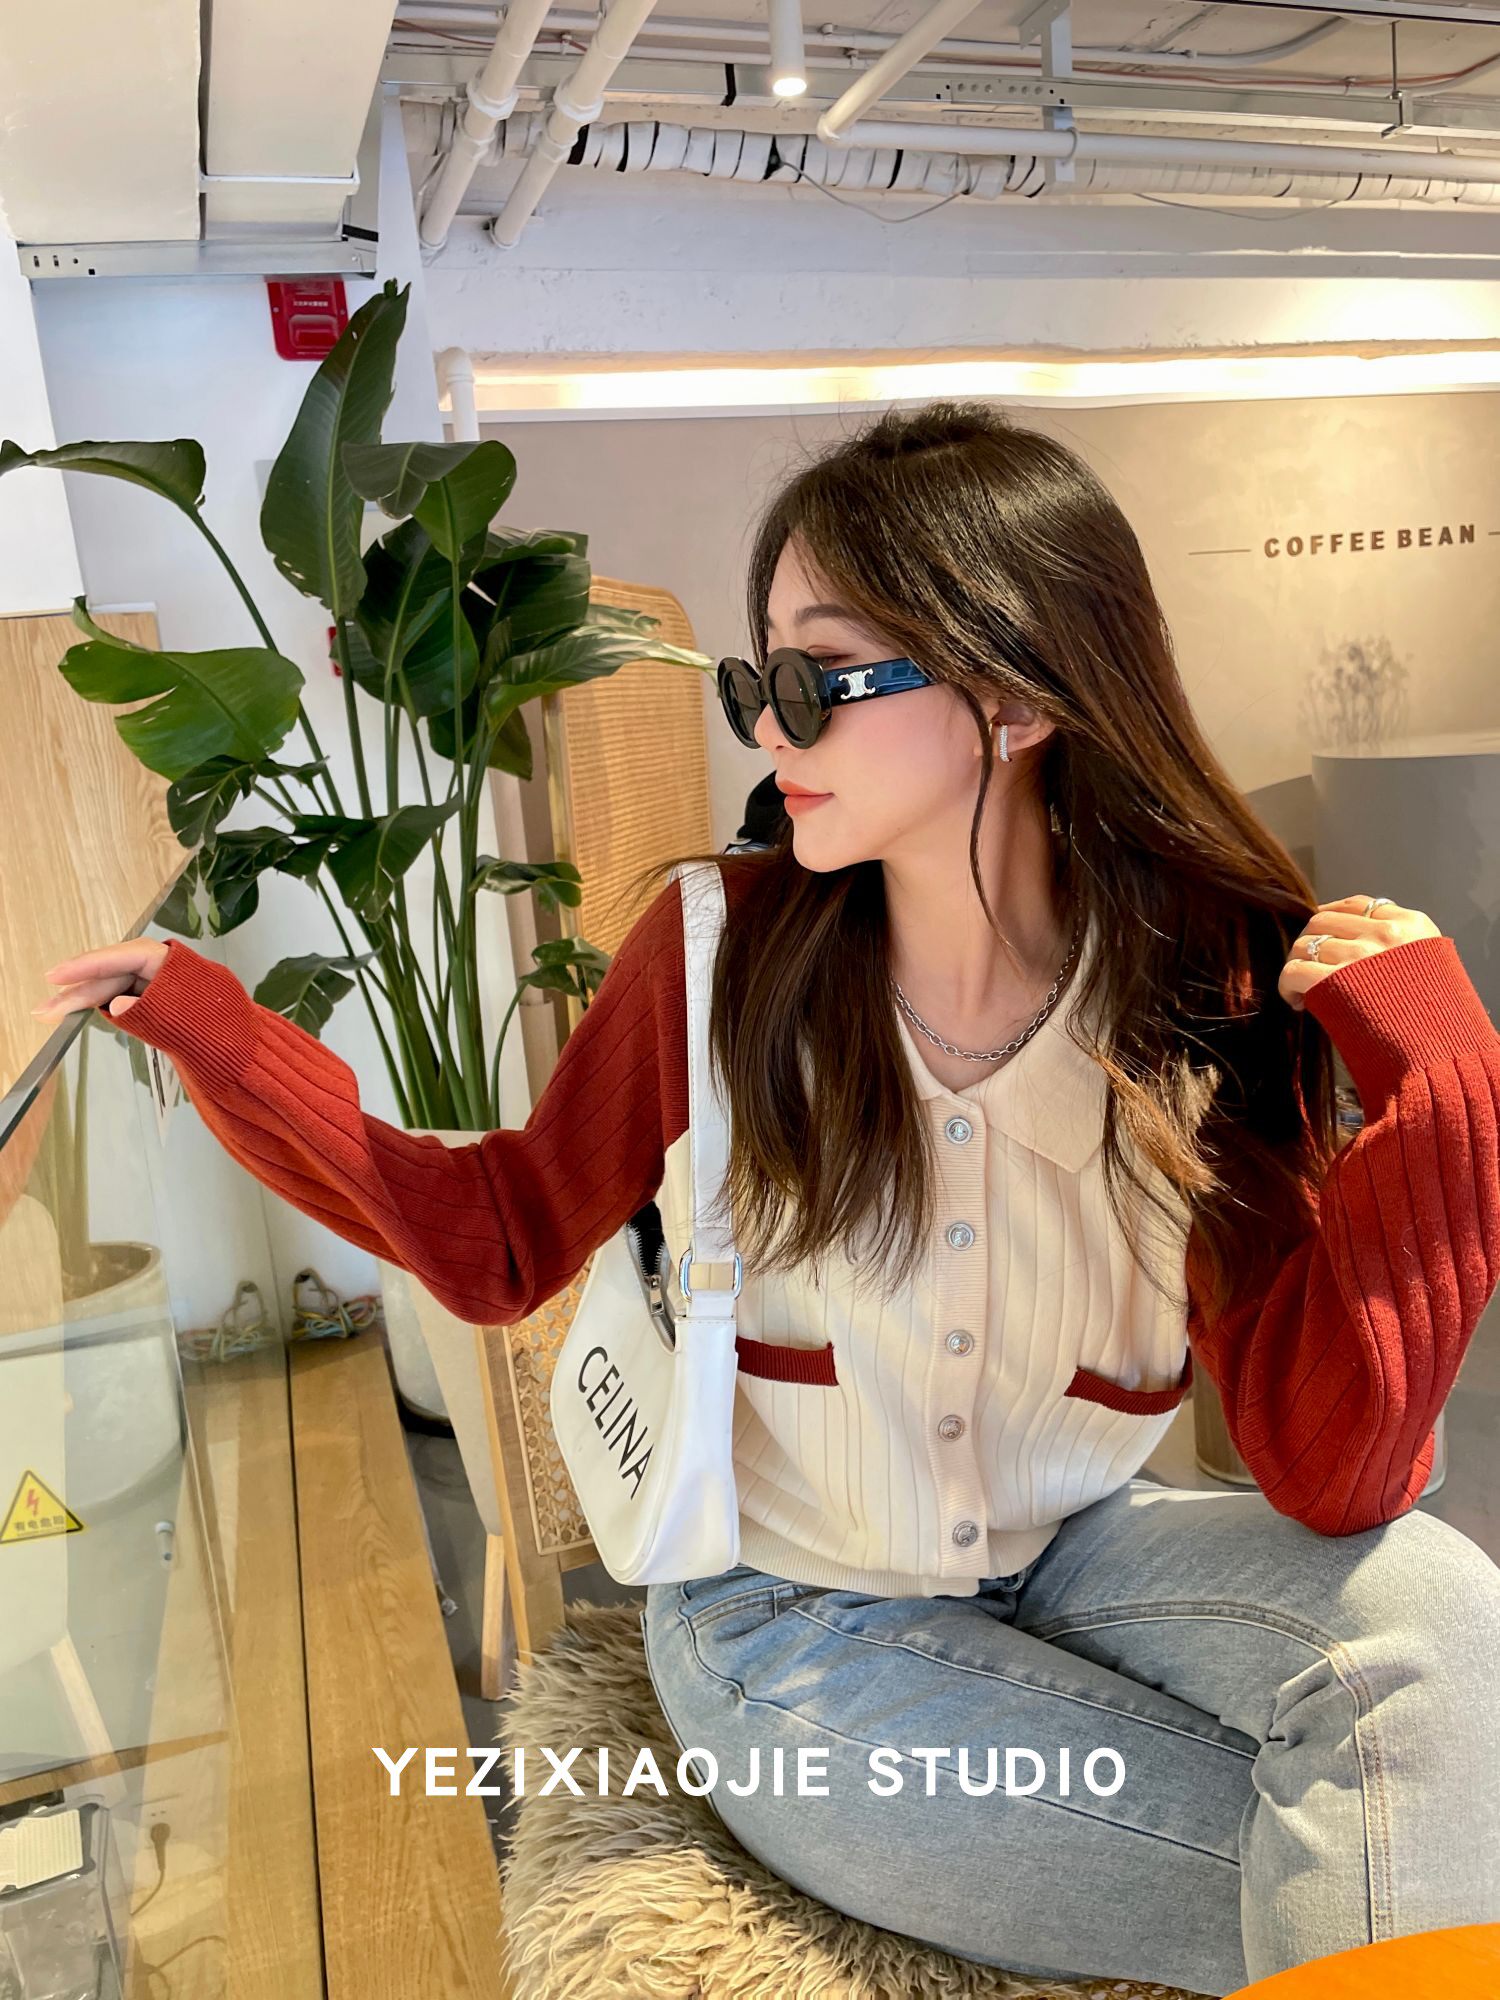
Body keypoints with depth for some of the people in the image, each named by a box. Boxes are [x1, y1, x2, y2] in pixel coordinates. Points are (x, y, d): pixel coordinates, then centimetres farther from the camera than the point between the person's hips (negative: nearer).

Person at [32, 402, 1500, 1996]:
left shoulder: (1219, 999, -15)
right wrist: (205, 1026, -11)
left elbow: (1329, 1478, -18)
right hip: (790, 1629, -2)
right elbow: (504, 1241, -3)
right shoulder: (720, 945, -15)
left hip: (1066, 1563, 2)